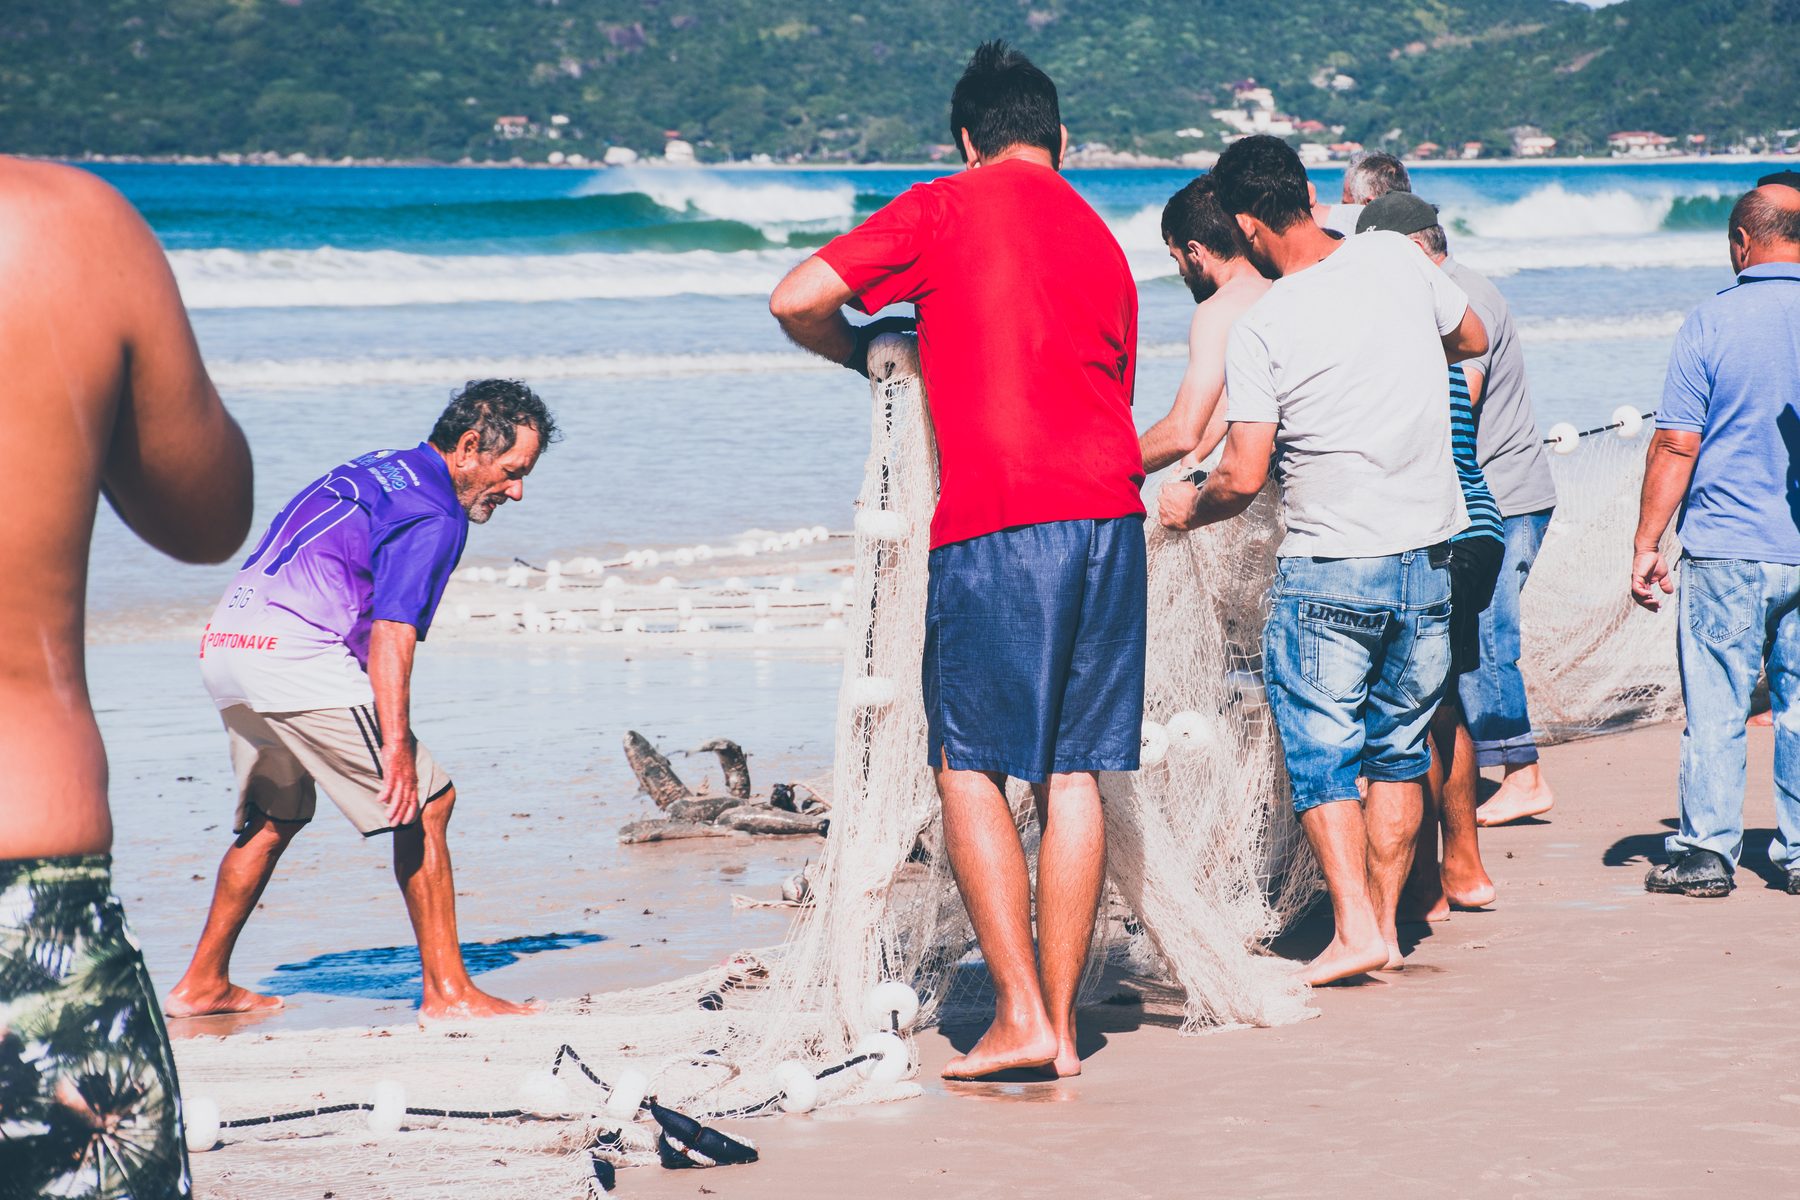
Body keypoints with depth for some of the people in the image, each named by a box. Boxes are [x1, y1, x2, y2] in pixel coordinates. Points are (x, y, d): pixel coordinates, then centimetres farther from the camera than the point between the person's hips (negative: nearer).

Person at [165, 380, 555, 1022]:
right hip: (298, 656, -10)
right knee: (425, 801, -4)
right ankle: (447, 991, -6)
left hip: (225, 640, 10)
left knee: (276, 816, 25)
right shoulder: (434, 515, -7)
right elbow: (392, 631, -18)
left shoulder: (373, 468, 22)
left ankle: (203, 983, 28)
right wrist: (395, 746, -22)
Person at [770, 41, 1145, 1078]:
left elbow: (798, 301, -1)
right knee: (1073, 771, 8)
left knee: (970, 767, 4)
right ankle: (1063, 1023, 10)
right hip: (1109, 513, 5)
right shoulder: (1104, 243, 21)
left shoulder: (948, 207, 4)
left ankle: (1020, 1015, -4)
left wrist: (868, 357, 18)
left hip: (996, 523, -5)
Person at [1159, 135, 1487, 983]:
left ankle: (1355, 927, -6)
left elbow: (1243, 477, -15)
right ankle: (1386, 921, 19)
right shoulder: (1396, 259, -2)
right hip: (1429, 560, 5)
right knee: (1399, 749, 15)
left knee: (1320, 754, 4)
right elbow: (1472, 338, 17)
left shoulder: (1258, 330, -14)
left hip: (1327, 570, -4)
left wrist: (1188, 507, 5)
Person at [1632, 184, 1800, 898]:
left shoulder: (1712, 322, -7)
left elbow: (1676, 445, -8)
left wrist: (1646, 544, -1)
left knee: (1714, 708, 3)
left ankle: (1706, 852, 5)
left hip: (1727, 549, -3)